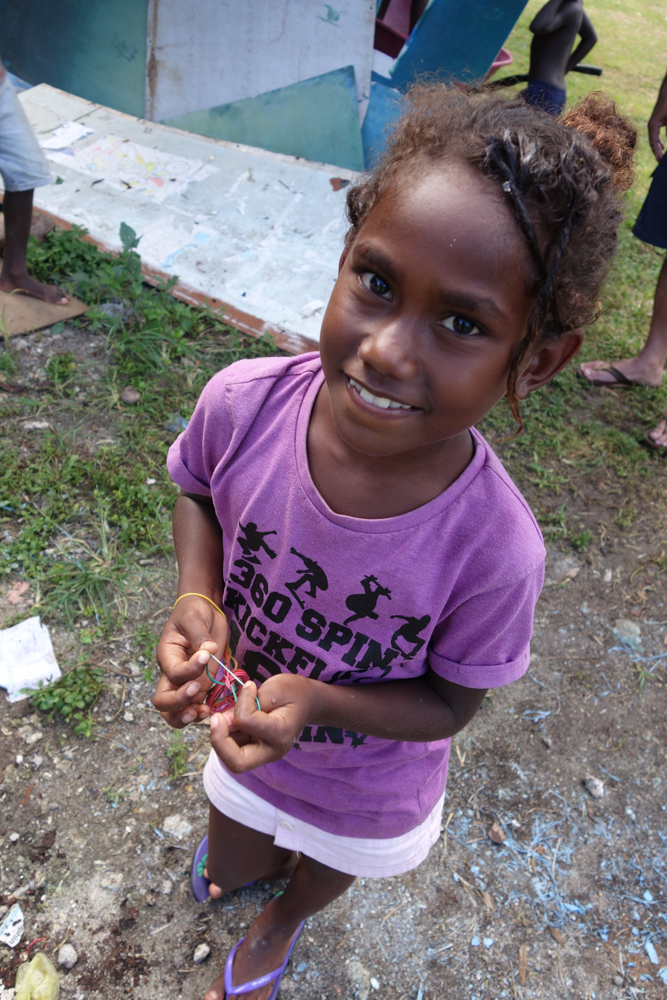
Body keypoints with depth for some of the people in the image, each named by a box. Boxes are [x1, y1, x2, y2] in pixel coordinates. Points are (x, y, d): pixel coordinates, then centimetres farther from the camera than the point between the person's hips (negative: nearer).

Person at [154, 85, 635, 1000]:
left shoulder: (493, 548, -39)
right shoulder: (242, 406, -33)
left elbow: (450, 702, -20)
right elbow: (197, 491, -9)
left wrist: (317, 699, -37)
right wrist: (196, 595, -27)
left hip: (367, 784, -1)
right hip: (248, 733, 2)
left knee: (327, 873, 35)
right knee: (226, 872, 33)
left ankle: (285, 922, 75)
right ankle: (257, 862, 73)